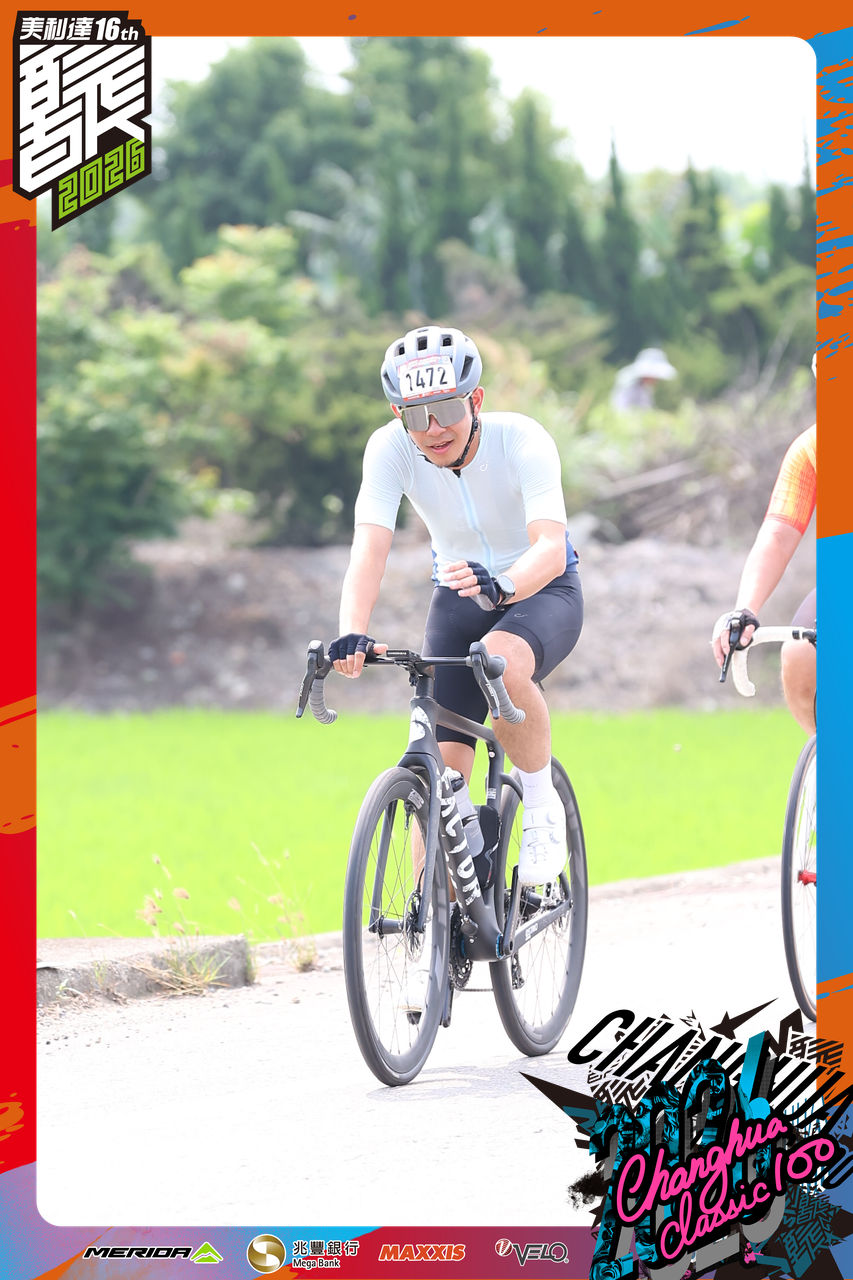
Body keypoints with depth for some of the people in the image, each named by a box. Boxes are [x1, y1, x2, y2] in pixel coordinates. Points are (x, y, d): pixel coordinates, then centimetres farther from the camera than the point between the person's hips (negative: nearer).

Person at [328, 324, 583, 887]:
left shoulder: (523, 440, -27)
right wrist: (353, 633, -49)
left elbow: (551, 546, -40)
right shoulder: (390, 448, -20)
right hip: (459, 597, 3)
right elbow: (370, 546, -31)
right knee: (442, 766, -11)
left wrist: (500, 585, -61)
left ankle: (543, 809, -15)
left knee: (502, 661, -37)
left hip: (542, 592, -3)